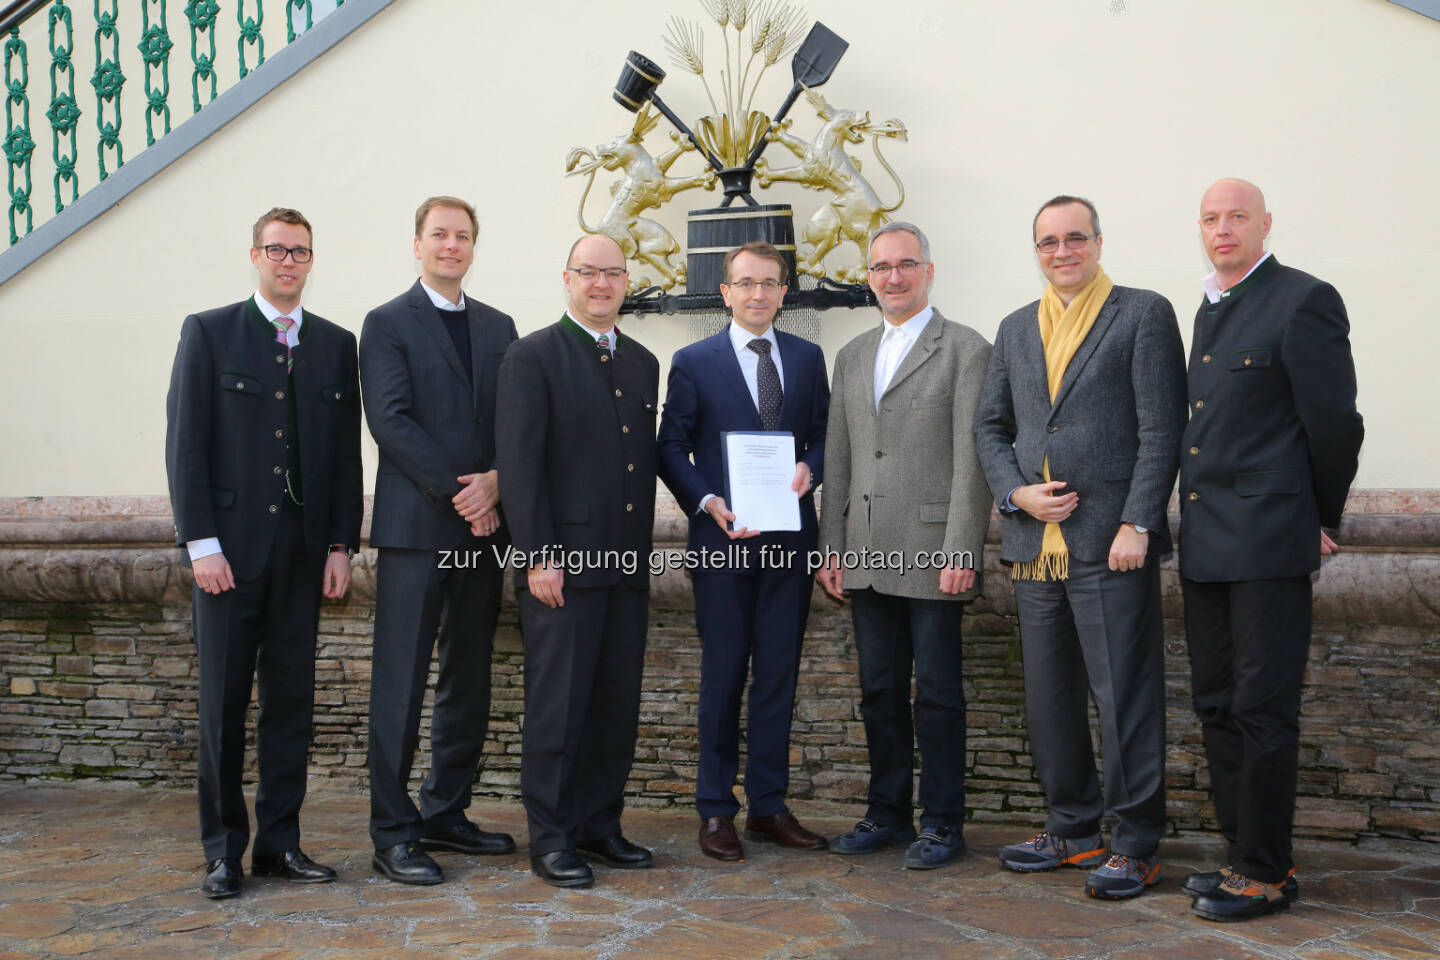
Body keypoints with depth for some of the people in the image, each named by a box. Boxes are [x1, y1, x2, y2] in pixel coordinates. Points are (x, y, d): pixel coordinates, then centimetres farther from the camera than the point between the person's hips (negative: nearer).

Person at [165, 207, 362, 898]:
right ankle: (223, 848, 13)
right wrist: (200, 541, -10)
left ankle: (279, 842, 16)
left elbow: (347, 452, 10)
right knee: (223, 701, 2)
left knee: (292, 699, 6)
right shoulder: (208, 333, 3)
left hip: (303, 548, 3)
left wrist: (341, 543, 3)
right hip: (228, 546, -3)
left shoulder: (336, 344, 11)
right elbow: (184, 443, -2)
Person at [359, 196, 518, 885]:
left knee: (469, 682, 11)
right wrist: (459, 496, -14)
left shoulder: (499, 328, 16)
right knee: (401, 684, -3)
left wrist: (495, 482, -9)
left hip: (483, 527, 6)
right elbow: (391, 421, -10)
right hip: (416, 526, -5)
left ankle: (446, 815, 22)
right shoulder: (388, 324, 1)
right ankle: (393, 834, 5)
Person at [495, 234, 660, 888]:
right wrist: (540, 556, -15)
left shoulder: (642, 362, 17)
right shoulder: (534, 356, -3)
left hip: (628, 565, 6)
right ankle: (550, 840, 9)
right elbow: (519, 462, -9)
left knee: (618, 705, 10)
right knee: (557, 706, -2)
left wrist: (645, 551, 14)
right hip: (561, 563, -6)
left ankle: (600, 826, 22)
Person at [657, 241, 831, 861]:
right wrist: (708, 503, -14)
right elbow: (672, 448, 0)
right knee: (722, 676, 3)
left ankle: (769, 806, 19)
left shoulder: (808, 358, 11)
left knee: (779, 675, 8)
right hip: (723, 539, -3)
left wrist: (810, 468, -8)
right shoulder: (694, 362, 2)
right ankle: (715, 811, 13)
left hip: (790, 538, 3)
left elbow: (824, 433, 14)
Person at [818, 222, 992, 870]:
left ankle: (943, 823, 14)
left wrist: (962, 552, -15)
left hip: (932, 552, -6)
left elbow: (971, 460, -9)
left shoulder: (966, 350, -2)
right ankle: (888, 813, 25)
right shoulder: (851, 356, 16)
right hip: (867, 556, 6)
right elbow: (838, 458, 15)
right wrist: (832, 546, 8)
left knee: (937, 694, 2)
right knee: (879, 691, 13)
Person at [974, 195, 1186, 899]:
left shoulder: (1143, 314, 0)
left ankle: (1136, 845, 11)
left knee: (1124, 696, -2)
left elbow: (1160, 430, -7)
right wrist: (1016, 492, -1)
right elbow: (990, 425, 17)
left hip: (1110, 544, -6)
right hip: (1035, 544, 6)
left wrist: (1137, 525, -14)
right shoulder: (1015, 329, 17)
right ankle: (1072, 828, 27)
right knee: (1048, 697, 12)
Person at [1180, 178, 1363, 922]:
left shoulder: (1303, 301, -8)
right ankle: (1243, 851, 24)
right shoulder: (1209, 309, 17)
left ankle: (1266, 873, 9)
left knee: (1262, 709, -3)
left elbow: (1334, 424, -8)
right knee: (1216, 705, 12)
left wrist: (1323, 523, -1)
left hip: (1267, 540, -8)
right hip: (1205, 545, 8)